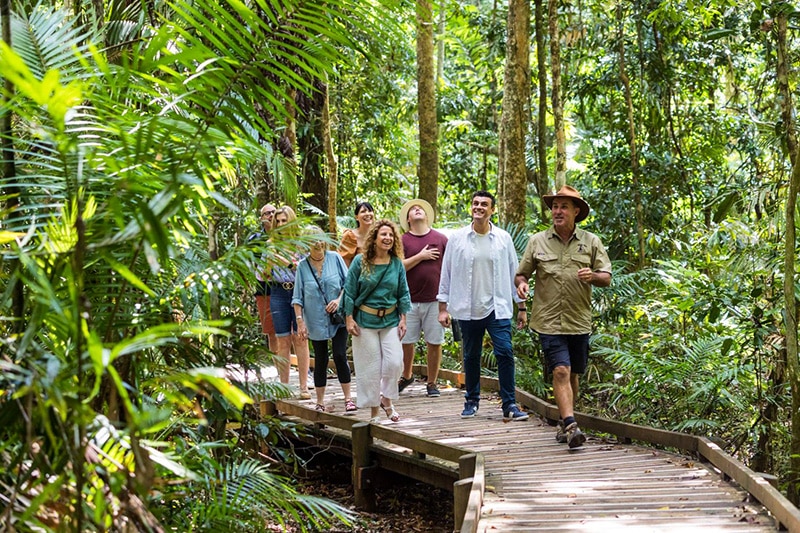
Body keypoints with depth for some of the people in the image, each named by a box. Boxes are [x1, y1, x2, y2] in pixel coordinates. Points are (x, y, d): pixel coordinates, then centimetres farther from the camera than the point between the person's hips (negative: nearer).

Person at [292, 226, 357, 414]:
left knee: (340, 356, -8)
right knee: (320, 360, 6)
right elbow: (297, 297, 1)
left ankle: (348, 399, 0)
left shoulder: (335, 258, -1)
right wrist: (300, 321, -6)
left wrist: (339, 300, -12)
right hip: (316, 321, 1)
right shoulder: (302, 266, 0)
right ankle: (320, 402, 16)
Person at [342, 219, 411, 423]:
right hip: (365, 320, -2)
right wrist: (349, 319, -7)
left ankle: (387, 398, 17)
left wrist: (403, 319, 3)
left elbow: (403, 293, 8)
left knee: (394, 362, -9)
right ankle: (374, 411, 13)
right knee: (370, 368, 1)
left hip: (390, 320, 2)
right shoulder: (360, 261, -4)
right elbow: (349, 291, -2)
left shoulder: (397, 263, 3)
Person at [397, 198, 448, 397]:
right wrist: (420, 256, -12)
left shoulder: (441, 239, 6)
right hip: (410, 301, 0)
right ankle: (407, 376, 28)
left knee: (434, 342, 3)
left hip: (435, 300, 0)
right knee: (406, 342, 6)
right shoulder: (403, 240, 4)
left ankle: (432, 383, 14)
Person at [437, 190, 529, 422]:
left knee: (505, 353, -11)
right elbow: (446, 274, 6)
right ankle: (472, 400, 25)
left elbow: (513, 273, 8)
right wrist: (443, 307, 3)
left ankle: (510, 404, -7)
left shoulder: (503, 238, 3)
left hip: (497, 308, -1)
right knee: (471, 357, 10)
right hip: (467, 309, 1)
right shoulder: (457, 238, 2)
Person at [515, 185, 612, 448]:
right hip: (549, 320, -2)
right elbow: (521, 273, 11)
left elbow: (606, 278, 6)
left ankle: (564, 422, 26)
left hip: (579, 320, 2)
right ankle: (570, 426, -20)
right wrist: (521, 284, -12)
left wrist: (593, 276, -16)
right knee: (561, 371, -14)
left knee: (572, 374, 11)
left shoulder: (591, 242, 7)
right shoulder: (537, 241, 6)